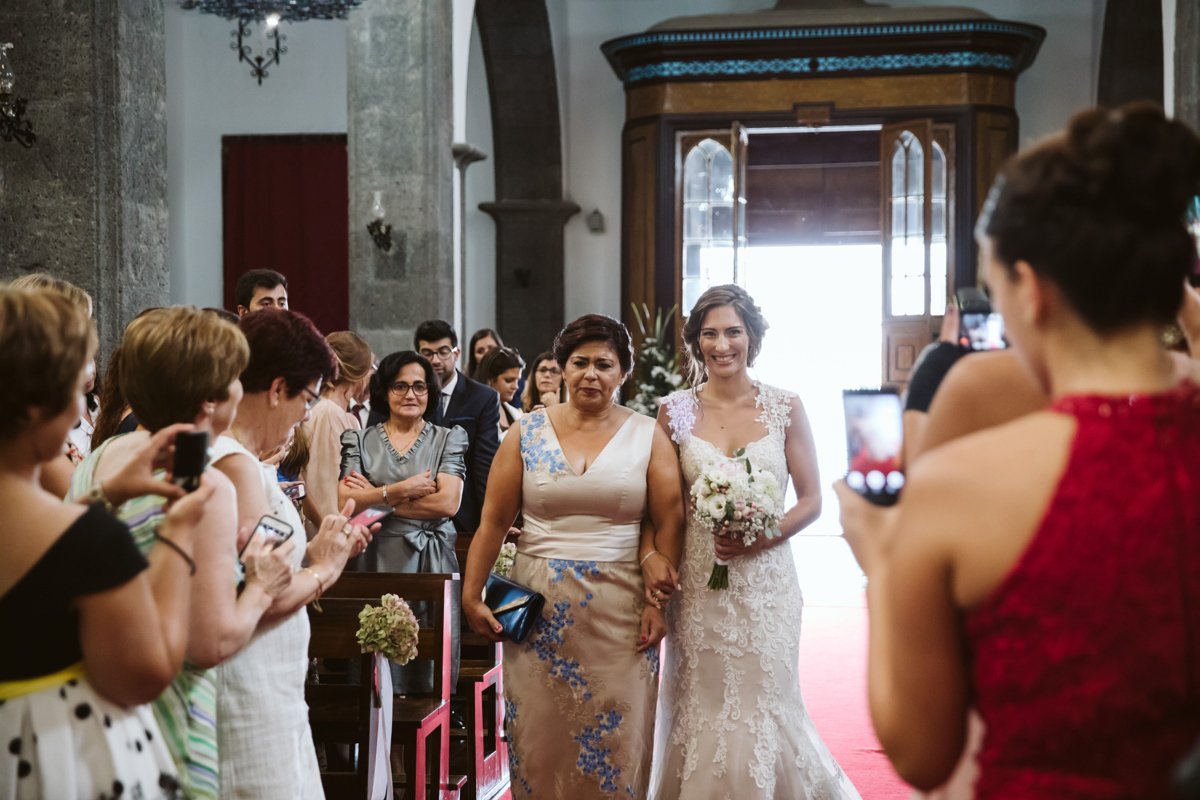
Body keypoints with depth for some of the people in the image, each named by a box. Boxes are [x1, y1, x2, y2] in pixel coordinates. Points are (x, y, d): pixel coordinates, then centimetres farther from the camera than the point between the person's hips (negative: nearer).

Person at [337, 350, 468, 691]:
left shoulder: (448, 439, 9)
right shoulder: (360, 441, 11)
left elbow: (447, 503, -7)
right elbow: (343, 501, -3)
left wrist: (375, 497, -5)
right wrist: (399, 490, -13)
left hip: (431, 564, 0)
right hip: (376, 564, 1)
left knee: (430, 674, -1)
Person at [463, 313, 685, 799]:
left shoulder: (648, 437, 3)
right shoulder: (528, 432, 4)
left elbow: (669, 524, -1)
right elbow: (493, 522, 2)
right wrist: (471, 597, -2)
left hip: (620, 611, -1)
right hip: (539, 607, 1)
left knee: (614, 740, 3)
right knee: (538, 737, 4)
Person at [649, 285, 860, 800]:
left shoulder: (785, 408, 1)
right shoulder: (676, 412, 3)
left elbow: (811, 500, 2)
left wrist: (762, 538, -14)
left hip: (766, 579, -1)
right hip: (697, 581, 1)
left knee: (763, 706, 3)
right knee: (700, 709, 5)